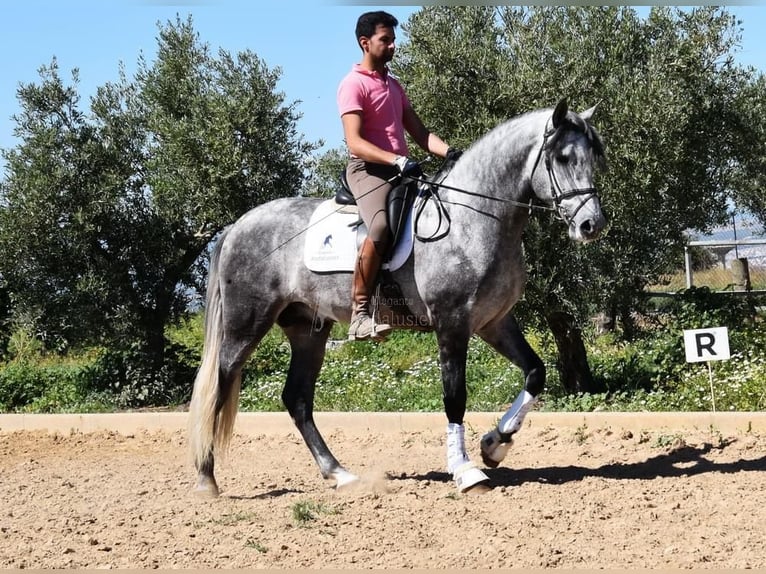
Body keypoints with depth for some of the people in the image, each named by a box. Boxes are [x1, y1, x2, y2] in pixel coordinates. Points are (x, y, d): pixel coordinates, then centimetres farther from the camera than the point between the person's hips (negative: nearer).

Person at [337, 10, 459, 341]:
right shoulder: (354, 85, -4)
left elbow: (419, 132, 18)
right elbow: (355, 142, -16)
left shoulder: (394, 85, 22)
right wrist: (397, 160, -28)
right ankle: (360, 313, -31)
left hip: (401, 169, 9)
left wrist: (450, 153, -1)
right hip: (368, 169, -9)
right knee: (382, 226, -35)